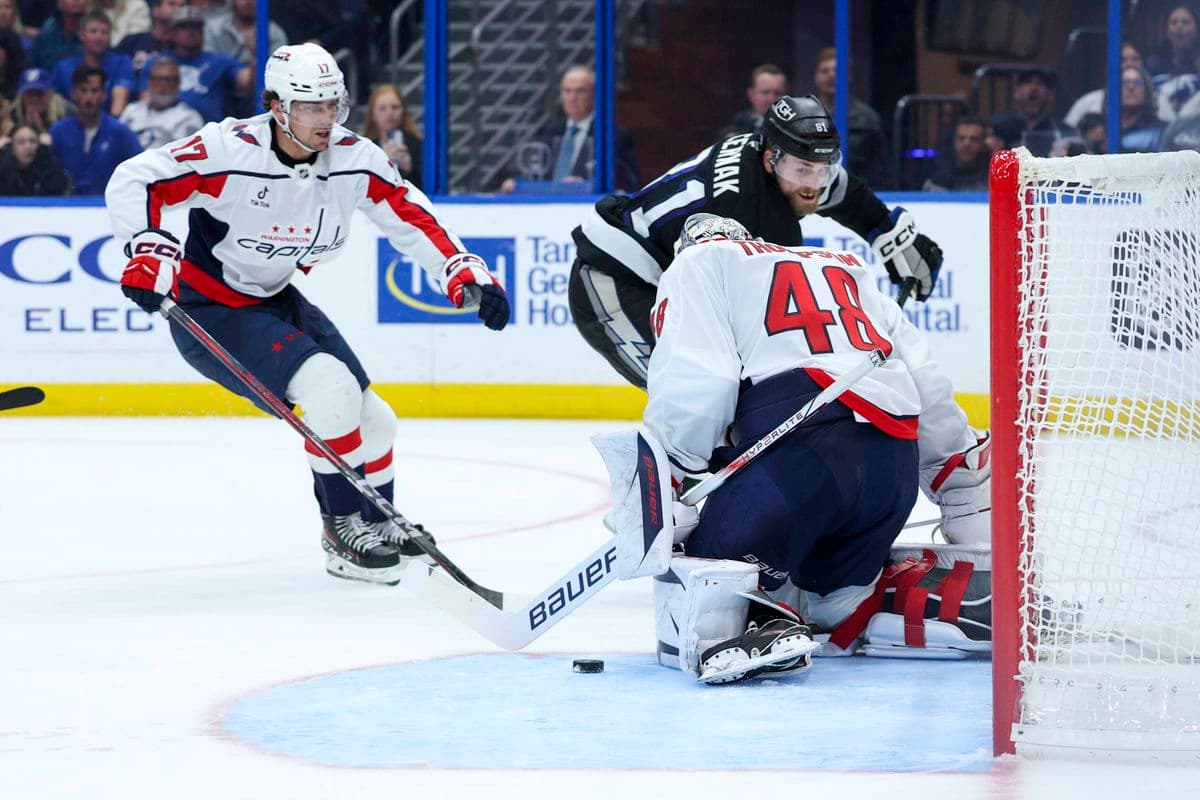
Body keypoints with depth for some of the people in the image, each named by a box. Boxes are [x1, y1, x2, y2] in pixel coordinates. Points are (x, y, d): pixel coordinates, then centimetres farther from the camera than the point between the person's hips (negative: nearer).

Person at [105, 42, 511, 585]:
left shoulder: (354, 159, -9)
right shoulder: (230, 151, -26)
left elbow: (412, 219, -3)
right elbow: (132, 182, -22)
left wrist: (466, 273, -16)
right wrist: (150, 250, -35)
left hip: (276, 302, 7)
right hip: (208, 311, -7)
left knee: (372, 418, 9)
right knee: (331, 387, -25)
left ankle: (378, 524, 36)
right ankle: (343, 532, -12)